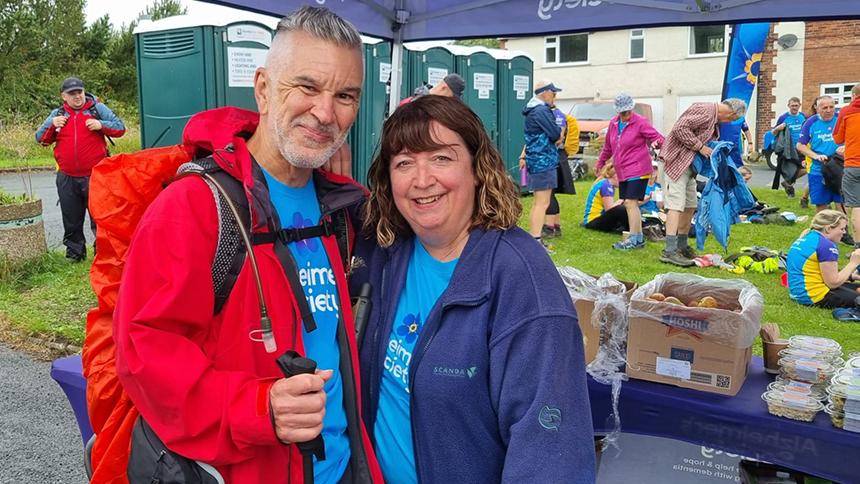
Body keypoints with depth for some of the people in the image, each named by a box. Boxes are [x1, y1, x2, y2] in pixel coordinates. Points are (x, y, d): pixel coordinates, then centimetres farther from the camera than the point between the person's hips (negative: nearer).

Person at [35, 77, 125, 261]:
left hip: (95, 176, -3)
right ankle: (74, 252, 25)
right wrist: (52, 125, -6)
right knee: (71, 219, 12)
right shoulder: (57, 114, 10)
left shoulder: (98, 109, 2)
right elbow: (41, 139, 11)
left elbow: (120, 128, 0)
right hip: (67, 178, 3)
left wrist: (101, 125, -16)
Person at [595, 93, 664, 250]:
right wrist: (600, 162, 30)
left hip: (638, 170, -7)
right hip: (623, 172, 7)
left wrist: (656, 142, -33)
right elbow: (608, 146, 23)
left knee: (630, 202, -13)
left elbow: (658, 137, -11)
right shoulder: (613, 123, 10)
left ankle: (634, 239, -7)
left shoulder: (640, 122, -9)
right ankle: (639, 238, 22)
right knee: (629, 204, 11)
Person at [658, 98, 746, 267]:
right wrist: (700, 147, -20)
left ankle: (681, 246, 24)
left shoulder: (715, 118, 16)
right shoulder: (705, 111, -16)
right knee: (676, 205, -15)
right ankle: (670, 251, -18)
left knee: (690, 206, 14)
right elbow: (679, 128, -25)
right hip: (677, 162, -10)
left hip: (689, 165, 10)